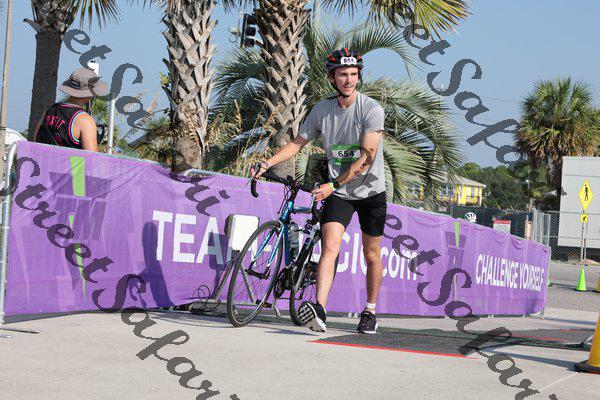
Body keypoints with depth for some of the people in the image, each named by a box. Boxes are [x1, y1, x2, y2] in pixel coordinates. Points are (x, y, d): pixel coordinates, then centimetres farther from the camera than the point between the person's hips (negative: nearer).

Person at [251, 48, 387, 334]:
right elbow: (298, 143, 7)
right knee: (329, 246, -19)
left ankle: (370, 311, 28)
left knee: (371, 255, 9)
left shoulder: (371, 109, -16)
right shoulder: (321, 110, -3)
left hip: (371, 191, -2)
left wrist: (333, 185, -30)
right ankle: (319, 311, -32)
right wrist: (267, 164, -7)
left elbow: (367, 158, -23)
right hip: (338, 192, 2)